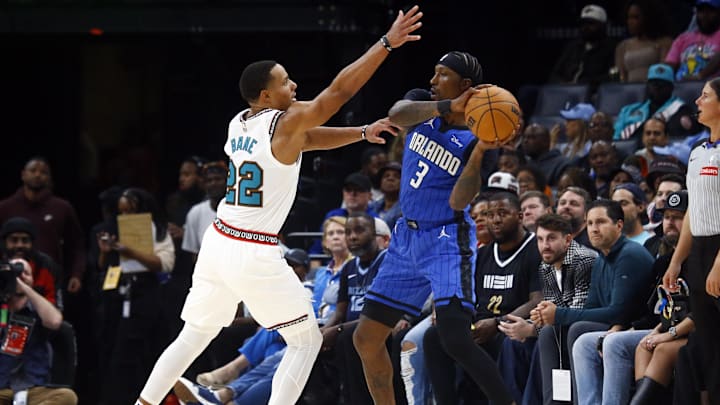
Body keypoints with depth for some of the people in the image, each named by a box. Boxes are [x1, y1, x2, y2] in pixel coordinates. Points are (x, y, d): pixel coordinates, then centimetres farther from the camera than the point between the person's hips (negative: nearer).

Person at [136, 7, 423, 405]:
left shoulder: (237, 124, 11)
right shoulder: (287, 122, -11)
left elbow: (307, 139, 23)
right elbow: (339, 89, -15)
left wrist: (362, 132, 19)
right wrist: (387, 43, -13)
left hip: (218, 242, 7)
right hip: (255, 254, -7)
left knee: (193, 336, 20)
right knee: (307, 340, 5)